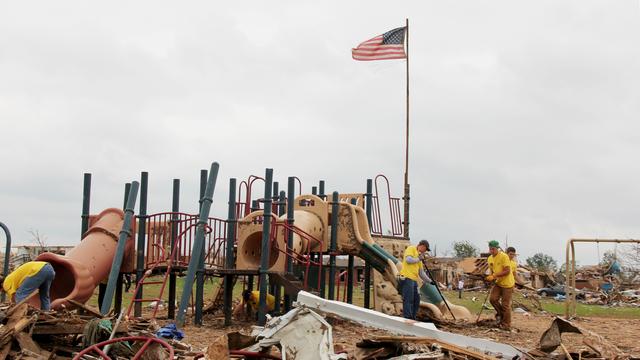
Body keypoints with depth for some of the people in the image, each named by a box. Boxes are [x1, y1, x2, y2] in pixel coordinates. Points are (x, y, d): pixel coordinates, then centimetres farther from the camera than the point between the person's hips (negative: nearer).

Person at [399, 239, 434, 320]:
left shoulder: (419, 256, 26)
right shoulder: (411, 249, 1)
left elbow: (421, 273, 27)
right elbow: (408, 259, -18)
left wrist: (430, 281, 22)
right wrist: (418, 259, -3)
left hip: (414, 280, 9)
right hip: (407, 278, -9)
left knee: (416, 300, 11)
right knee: (408, 300, -11)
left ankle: (412, 318, 19)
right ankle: (407, 318, -11)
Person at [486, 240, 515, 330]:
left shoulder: (504, 256, -18)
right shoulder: (490, 258, 5)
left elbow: (507, 271, -22)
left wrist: (494, 276, -24)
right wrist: (490, 276, -5)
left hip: (507, 283, -6)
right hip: (498, 283, 7)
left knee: (505, 305, -2)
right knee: (492, 299, -9)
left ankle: (506, 325, 9)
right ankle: (500, 313, 17)